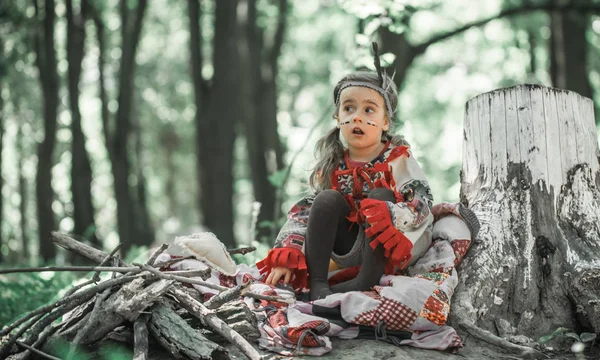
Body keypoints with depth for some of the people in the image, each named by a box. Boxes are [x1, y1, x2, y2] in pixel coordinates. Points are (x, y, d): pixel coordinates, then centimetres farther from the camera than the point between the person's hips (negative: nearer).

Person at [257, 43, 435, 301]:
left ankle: (367, 280, -33)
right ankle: (317, 283, -28)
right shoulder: (332, 167, 2)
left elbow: (423, 206, -20)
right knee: (327, 199, -18)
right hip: (349, 248, 3)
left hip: (392, 248, -3)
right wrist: (287, 254, -17)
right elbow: (304, 211, -1)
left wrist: (392, 216, -43)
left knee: (380, 197, -25)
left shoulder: (398, 159, -8)